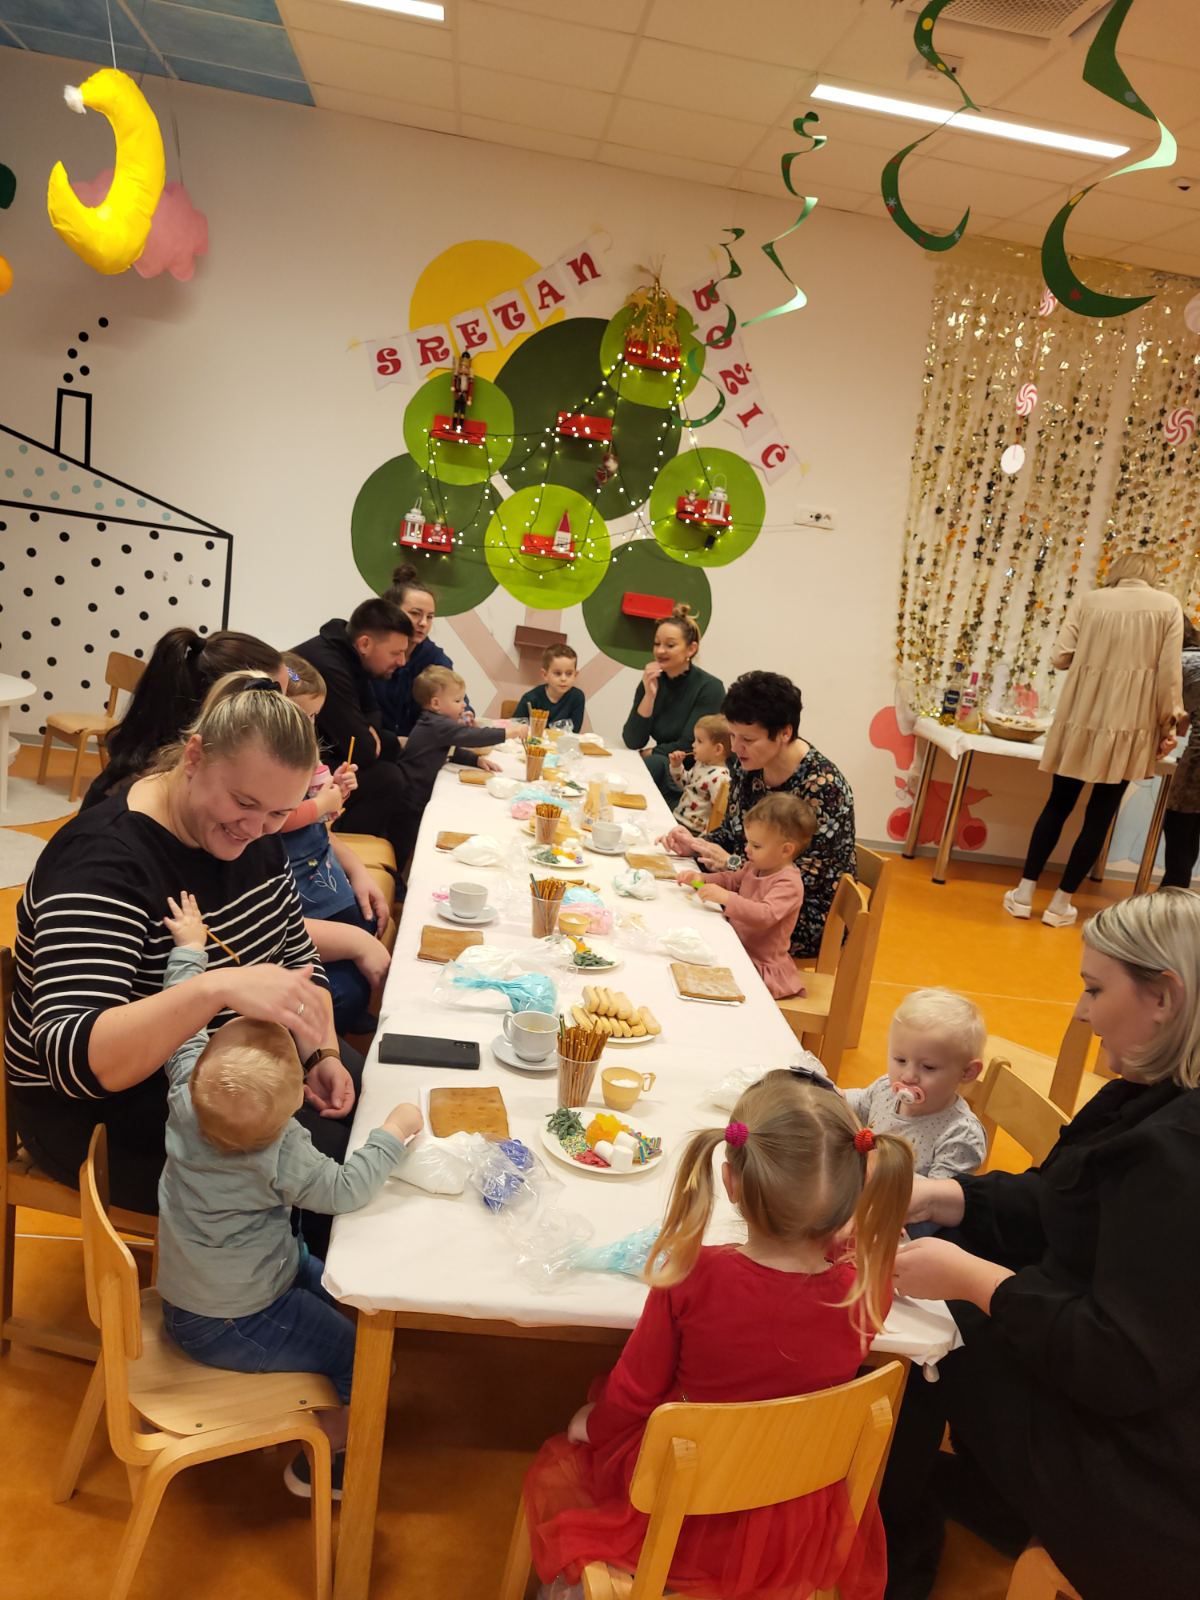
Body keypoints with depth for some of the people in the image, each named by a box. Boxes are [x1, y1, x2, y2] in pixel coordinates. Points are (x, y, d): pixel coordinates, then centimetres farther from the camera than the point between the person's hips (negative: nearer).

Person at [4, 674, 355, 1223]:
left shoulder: (247, 832, -3)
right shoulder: (103, 861, -26)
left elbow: (296, 957, 7)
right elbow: (71, 1058, -36)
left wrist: (321, 1053, -10)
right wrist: (216, 987, -50)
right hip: (103, 1118, -7)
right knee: (331, 1156, -20)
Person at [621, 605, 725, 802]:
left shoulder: (709, 688, -13)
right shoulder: (651, 681, 3)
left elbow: (688, 748, -14)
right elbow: (632, 742, -5)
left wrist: (651, 753, -2)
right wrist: (649, 695, -14)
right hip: (659, 767, 4)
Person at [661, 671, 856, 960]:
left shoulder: (823, 787, -23)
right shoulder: (746, 764, -2)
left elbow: (807, 878, -21)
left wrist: (731, 864, -21)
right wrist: (696, 845, -9)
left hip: (809, 918, -7)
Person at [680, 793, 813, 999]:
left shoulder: (789, 883, -22)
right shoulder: (755, 867, 6)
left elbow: (765, 915, -35)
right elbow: (731, 879, 20)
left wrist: (726, 898, -40)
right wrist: (701, 879, 2)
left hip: (762, 965, -9)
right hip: (738, 949, 9)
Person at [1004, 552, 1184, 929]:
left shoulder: (1088, 601, 5)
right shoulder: (1168, 606, 3)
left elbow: (1060, 657, 0)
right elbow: (1169, 673, -3)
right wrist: (1169, 725, 4)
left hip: (1082, 717, 2)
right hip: (1129, 723, -1)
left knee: (1058, 804, 13)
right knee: (1100, 814, 7)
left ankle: (1024, 893, 14)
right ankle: (1061, 903, 10)